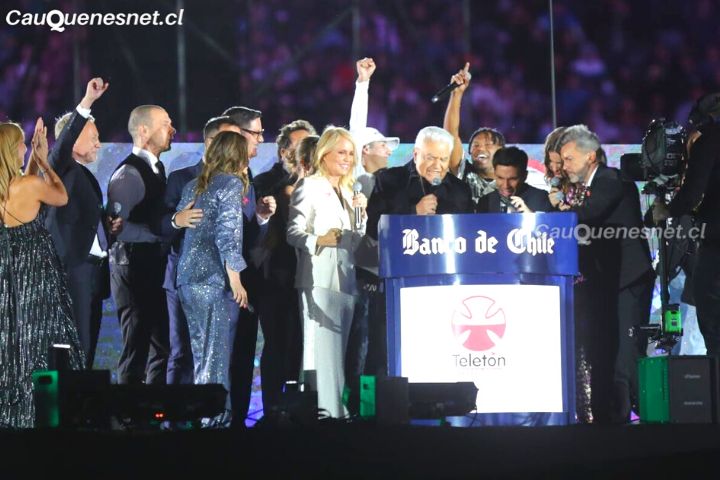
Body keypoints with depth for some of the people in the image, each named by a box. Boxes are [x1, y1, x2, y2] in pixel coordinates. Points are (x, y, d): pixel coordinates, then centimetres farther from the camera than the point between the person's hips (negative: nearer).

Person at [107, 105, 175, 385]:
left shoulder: (155, 169, 18)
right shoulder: (129, 174, -13)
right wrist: (159, 232, -18)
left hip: (155, 265, 9)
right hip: (135, 264, -9)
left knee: (162, 347, 12)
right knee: (137, 349, -5)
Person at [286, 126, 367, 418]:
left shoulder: (348, 191, 21)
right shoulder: (309, 187, -2)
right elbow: (293, 232, -10)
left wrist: (361, 213, 7)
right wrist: (319, 240, -26)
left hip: (345, 280, 7)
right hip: (319, 280, -7)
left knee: (338, 350, 6)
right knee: (321, 350, -12)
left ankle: (338, 413, 6)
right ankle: (320, 413, -14)